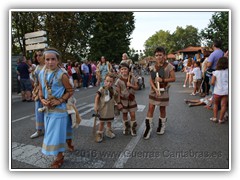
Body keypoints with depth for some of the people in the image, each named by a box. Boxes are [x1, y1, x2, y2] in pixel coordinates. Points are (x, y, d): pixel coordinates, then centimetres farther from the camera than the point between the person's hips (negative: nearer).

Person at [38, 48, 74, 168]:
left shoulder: (62, 75, -16)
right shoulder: (42, 74, 0)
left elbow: (70, 90, -11)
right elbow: (40, 90, 10)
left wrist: (60, 100, -18)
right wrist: (42, 100, -7)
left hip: (59, 108, -6)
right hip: (47, 108, 6)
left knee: (57, 132, 2)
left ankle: (59, 157, 20)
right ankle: (69, 144, 43)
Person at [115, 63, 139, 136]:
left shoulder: (132, 78, -6)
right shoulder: (119, 80, -11)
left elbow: (137, 87, -3)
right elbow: (118, 93, -9)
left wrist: (131, 85, -22)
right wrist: (119, 102, -10)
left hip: (131, 99, 1)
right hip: (123, 100, 0)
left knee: (133, 114, 1)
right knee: (124, 114, 12)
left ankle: (133, 129, 20)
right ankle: (126, 128, 31)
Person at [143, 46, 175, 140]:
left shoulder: (169, 66, -6)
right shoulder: (153, 67, 3)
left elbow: (173, 78, -7)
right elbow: (151, 80, -1)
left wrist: (162, 80, -20)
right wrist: (155, 89, -17)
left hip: (163, 91, -2)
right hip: (153, 90, 3)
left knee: (162, 109, 11)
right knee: (150, 108, 1)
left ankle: (162, 126, 32)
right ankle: (148, 127, 11)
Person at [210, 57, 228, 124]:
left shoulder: (215, 72, -6)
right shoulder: (228, 71, -2)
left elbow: (212, 82, -10)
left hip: (217, 91, 0)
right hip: (226, 91, 1)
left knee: (216, 104, 16)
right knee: (223, 105, 5)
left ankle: (215, 117, 15)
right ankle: (220, 119, 7)